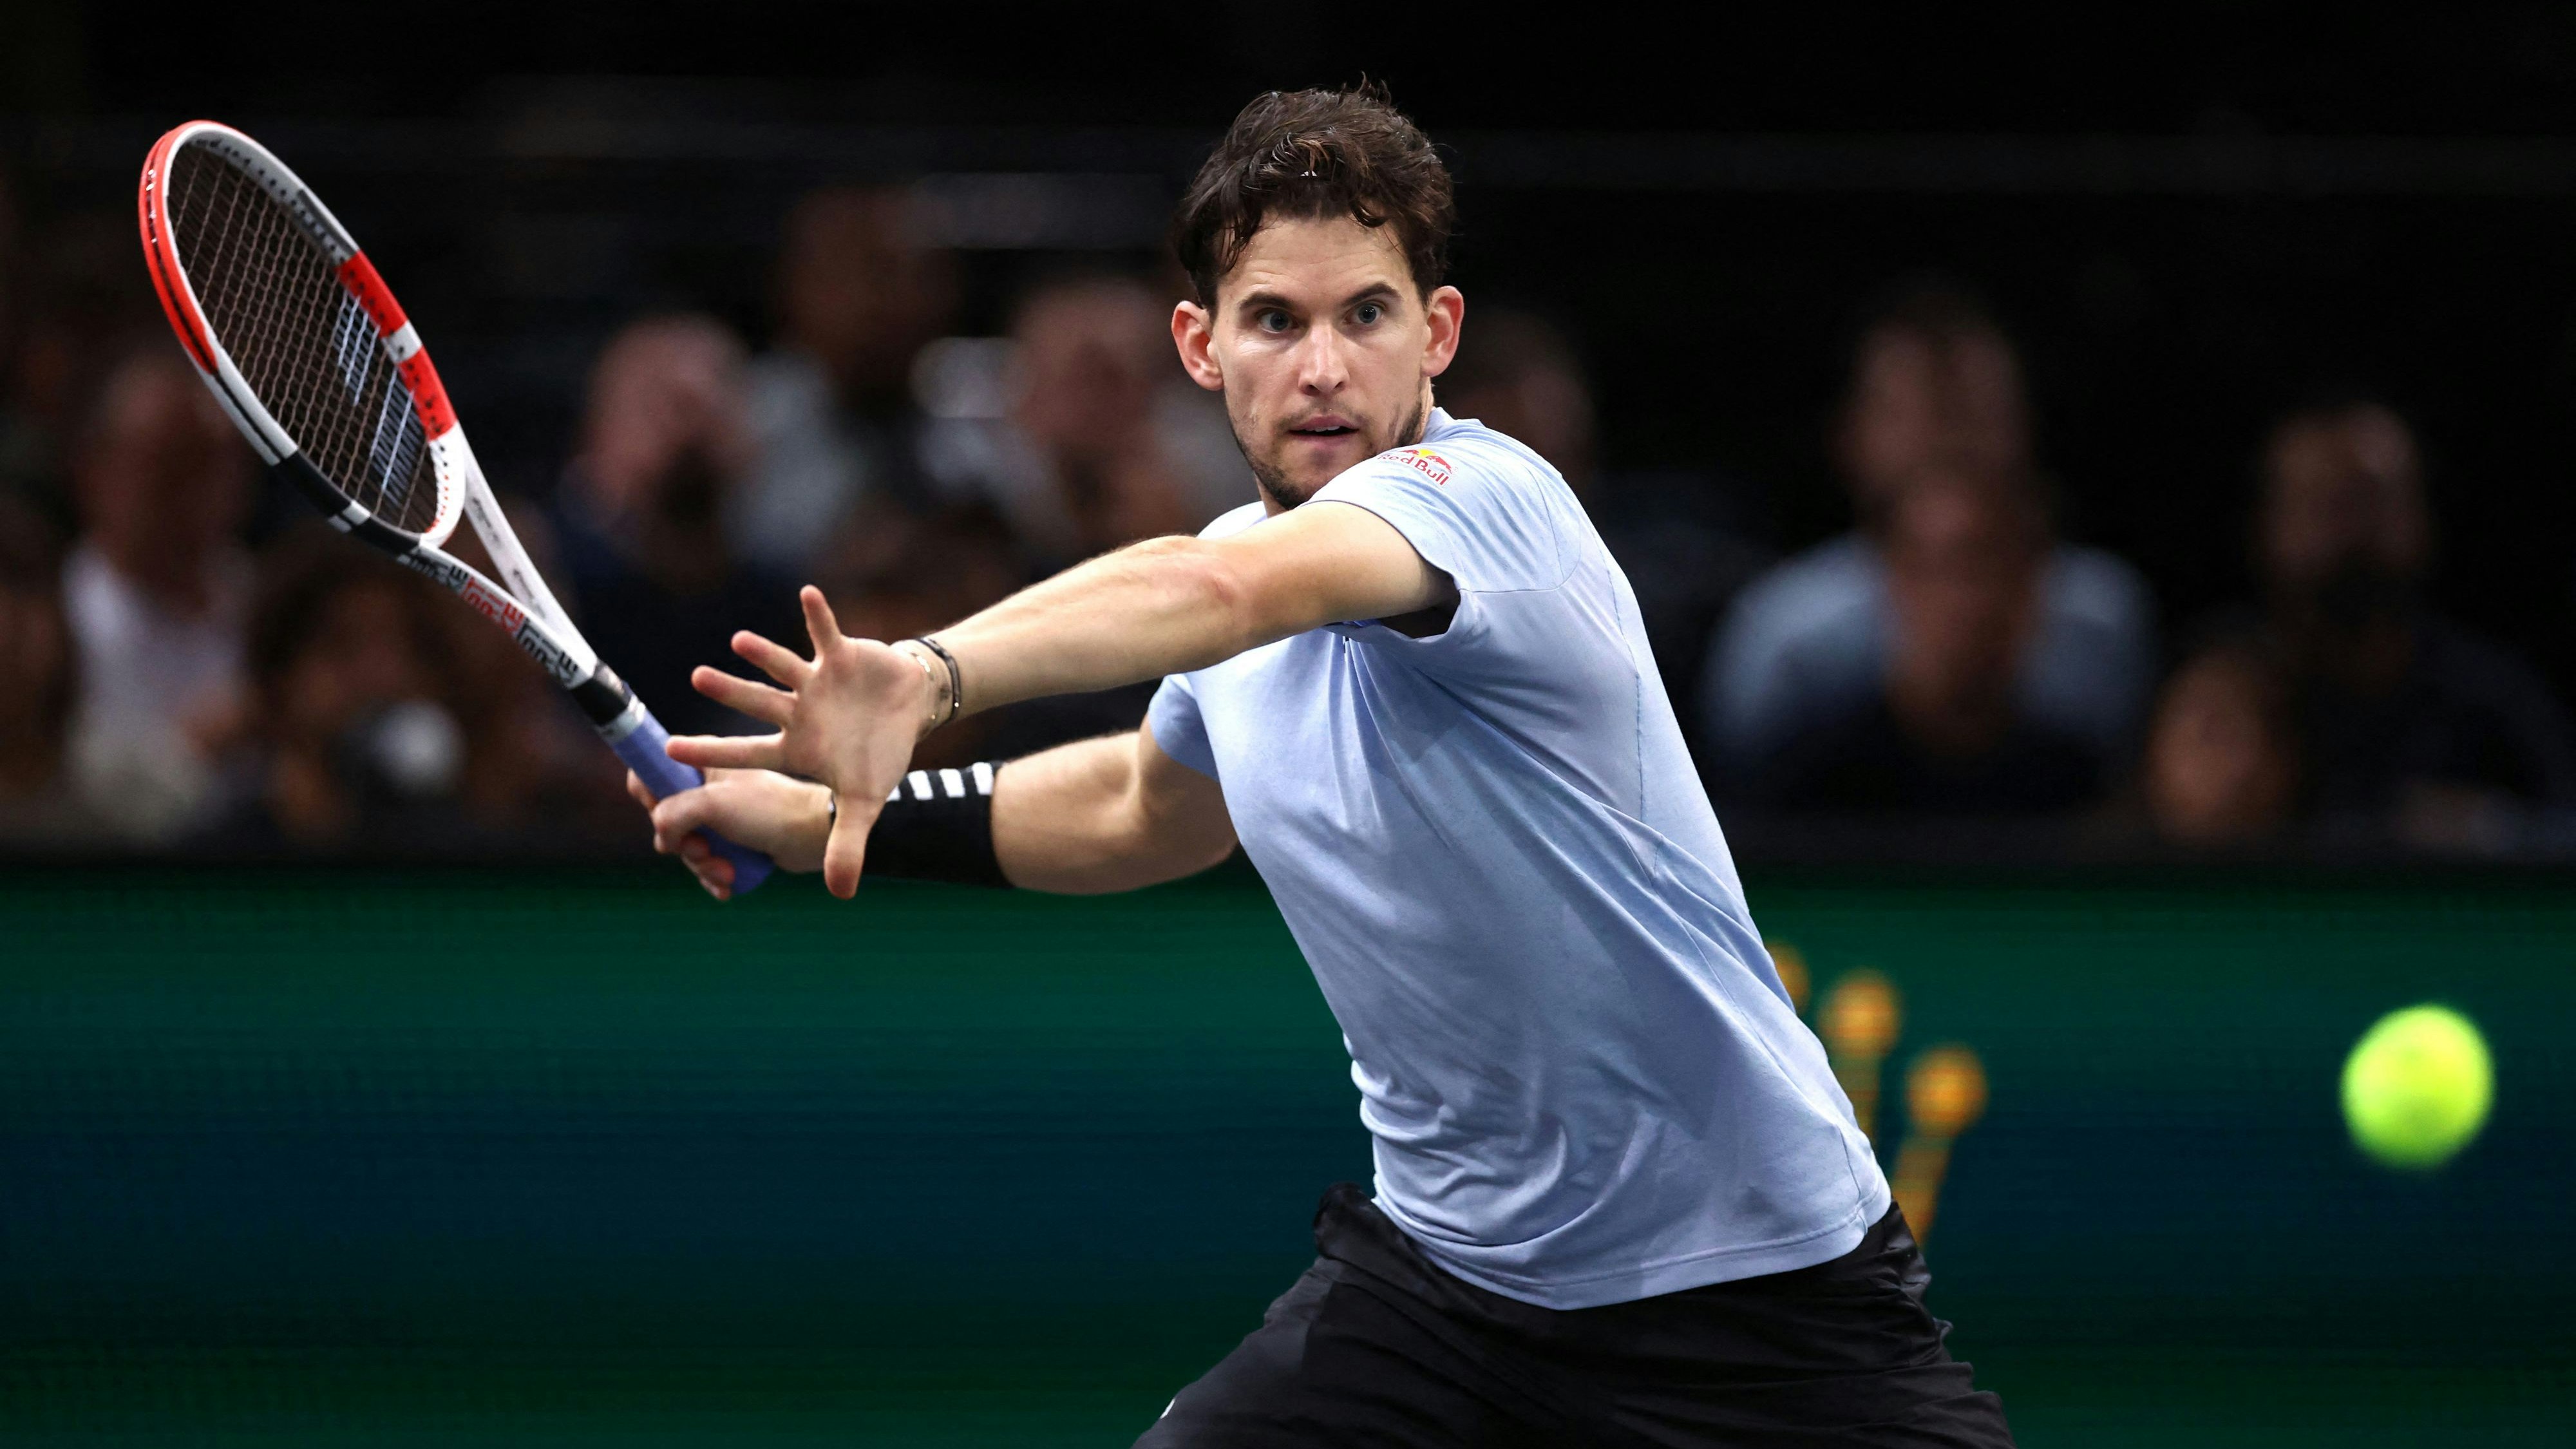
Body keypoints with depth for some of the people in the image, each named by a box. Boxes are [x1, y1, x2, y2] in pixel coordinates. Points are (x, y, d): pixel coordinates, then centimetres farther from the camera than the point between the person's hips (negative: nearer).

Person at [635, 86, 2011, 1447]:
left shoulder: (1484, 497, -21)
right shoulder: (1245, 564, 4)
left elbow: (1212, 591, -43)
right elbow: (1143, 809, 28)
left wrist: (932, 671, -58)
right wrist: (824, 815, 19)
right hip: (1443, 1267, 6)